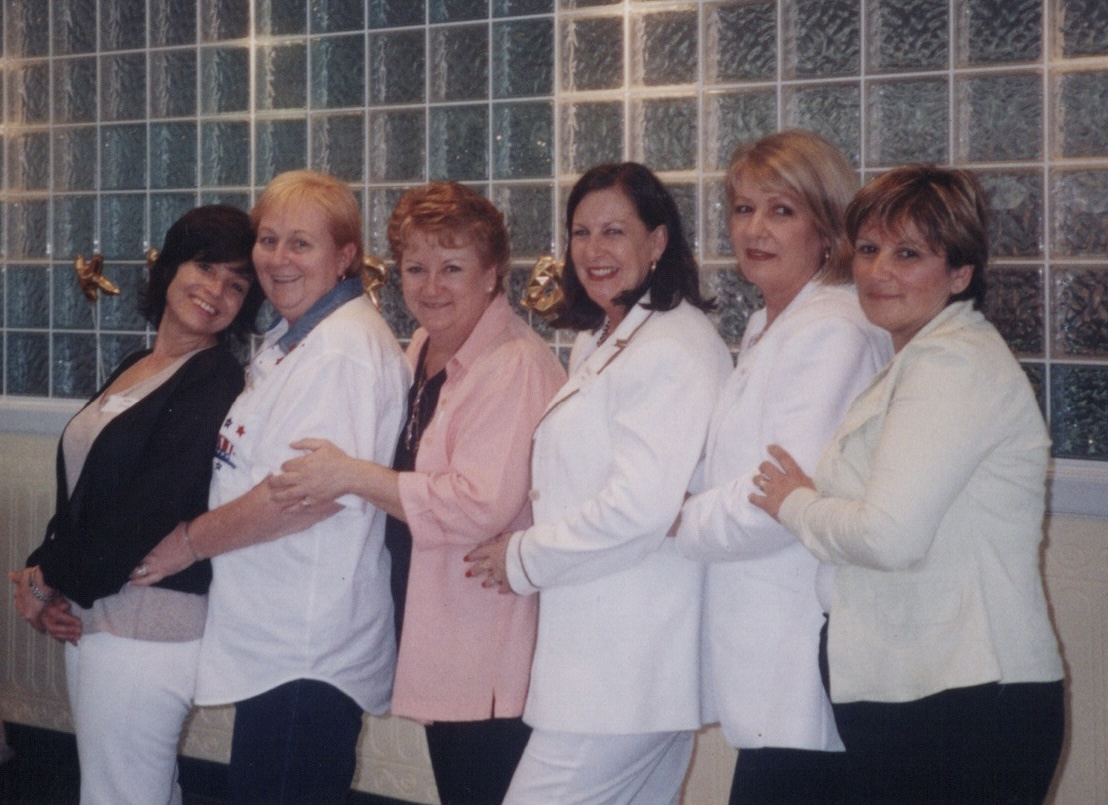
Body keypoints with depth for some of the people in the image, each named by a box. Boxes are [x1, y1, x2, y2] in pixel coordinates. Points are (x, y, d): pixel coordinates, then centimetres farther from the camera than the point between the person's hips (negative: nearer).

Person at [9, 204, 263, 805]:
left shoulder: (216, 384, -14)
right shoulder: (134, 368, 12)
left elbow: (148, 509, -19)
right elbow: (78, 491, 11)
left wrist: (52, 576, -7)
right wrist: (46, 578, -5)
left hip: (146, 625, -8)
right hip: (90, 614, 8)